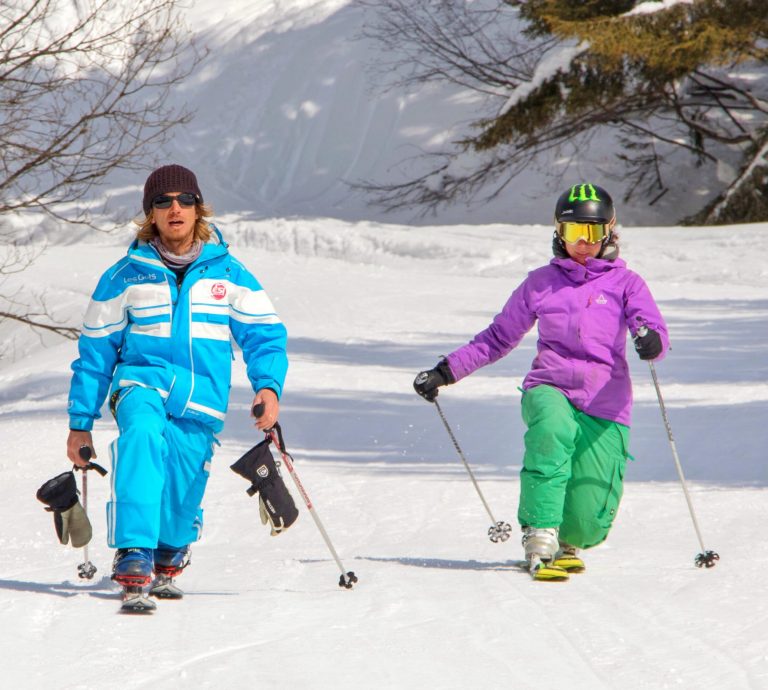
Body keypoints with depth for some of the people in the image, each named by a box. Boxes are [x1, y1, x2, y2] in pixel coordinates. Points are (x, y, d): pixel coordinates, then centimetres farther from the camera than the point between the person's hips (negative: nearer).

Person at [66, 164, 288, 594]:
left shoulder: (228, 273, 6)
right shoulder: (126, 277, 5)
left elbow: (264, 335, 6)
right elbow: (96, 352, 11)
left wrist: (268, 384, -14)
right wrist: (80, 423, 10)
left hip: (200, 402, 1)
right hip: (142, 381, -1)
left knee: (180, 504, -2)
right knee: (141, 432, -35)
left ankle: (170, 549, 36)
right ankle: (134, 550, -38)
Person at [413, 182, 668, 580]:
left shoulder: (624, 283, 7)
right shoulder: (541, 283, 12)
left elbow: (655, 331, -8)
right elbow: (498, 338, 20)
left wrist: (651, 341, -33)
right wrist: (447, 371, 12)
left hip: (604, 409, 0)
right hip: (550, 389, 0)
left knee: (588, 525, -7)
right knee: (552, 428, -39)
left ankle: (563, 540, 32)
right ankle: (539, 541, -37)